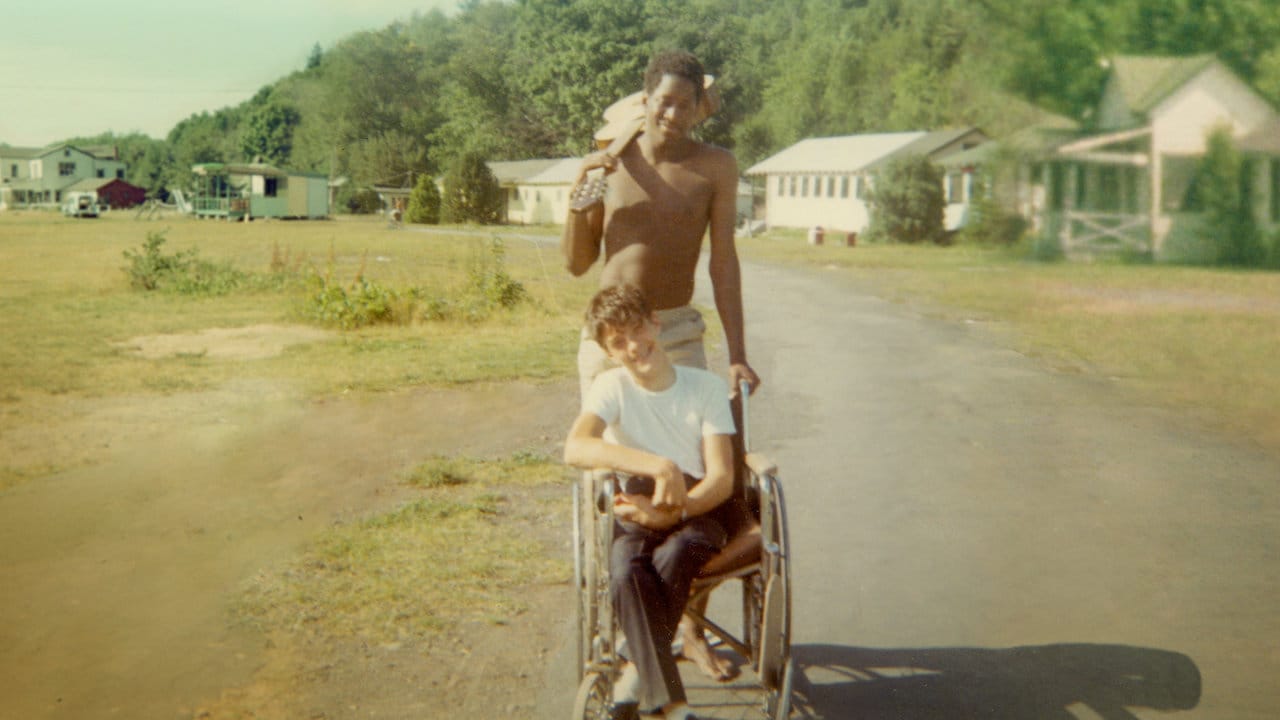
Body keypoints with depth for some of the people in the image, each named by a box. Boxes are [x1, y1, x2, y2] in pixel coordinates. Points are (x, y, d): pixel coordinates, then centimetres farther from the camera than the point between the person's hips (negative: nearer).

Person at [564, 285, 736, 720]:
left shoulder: (707, 387, 1)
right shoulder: (612, 387, -2)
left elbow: (722, 478, -5)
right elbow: (575, 448, -23)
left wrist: (670, 513, -24)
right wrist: (659, 466, -33)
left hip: (697, 511, 0)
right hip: (633, 513, 0)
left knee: (672, 556, -35)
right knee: (625, 571, -34)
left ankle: (640, 670, -14)